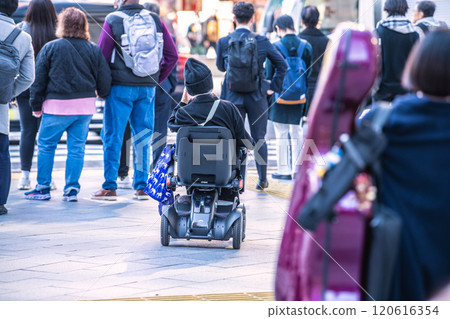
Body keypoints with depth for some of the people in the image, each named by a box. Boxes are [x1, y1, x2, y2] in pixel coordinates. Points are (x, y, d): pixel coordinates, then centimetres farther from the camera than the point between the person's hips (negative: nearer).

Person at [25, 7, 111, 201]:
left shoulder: (50, 48, -4)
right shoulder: (94, 50, 2)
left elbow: (39, 80, -1)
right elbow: (104, 78, 6)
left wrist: (36, 105, 8)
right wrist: (102, 94, 27)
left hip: (57, 105, -3)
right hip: (85, 106, 3)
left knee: (46, 145, 8)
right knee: (77, 147, 7)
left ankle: (43, 189, 11)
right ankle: (72, 190, 5)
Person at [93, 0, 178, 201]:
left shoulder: (113, 20, -7)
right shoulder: (155, 20, 5)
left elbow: (102, 56, -6)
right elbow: (172, 55, 7)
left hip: (120, 87, -3)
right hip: (147, 88, 3)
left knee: (113, 136, 3)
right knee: (142, 137, 9)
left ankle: (110, 187, 3)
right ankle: (141, 186, 11)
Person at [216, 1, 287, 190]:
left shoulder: (223, 42, -6)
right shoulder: (262, 42, -7)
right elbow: (282, 65, -2)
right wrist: (273, 88, 7)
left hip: (232, 97, 0)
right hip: (256, 96, 0)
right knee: (259, 139, 11)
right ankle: (262, 180, 16)